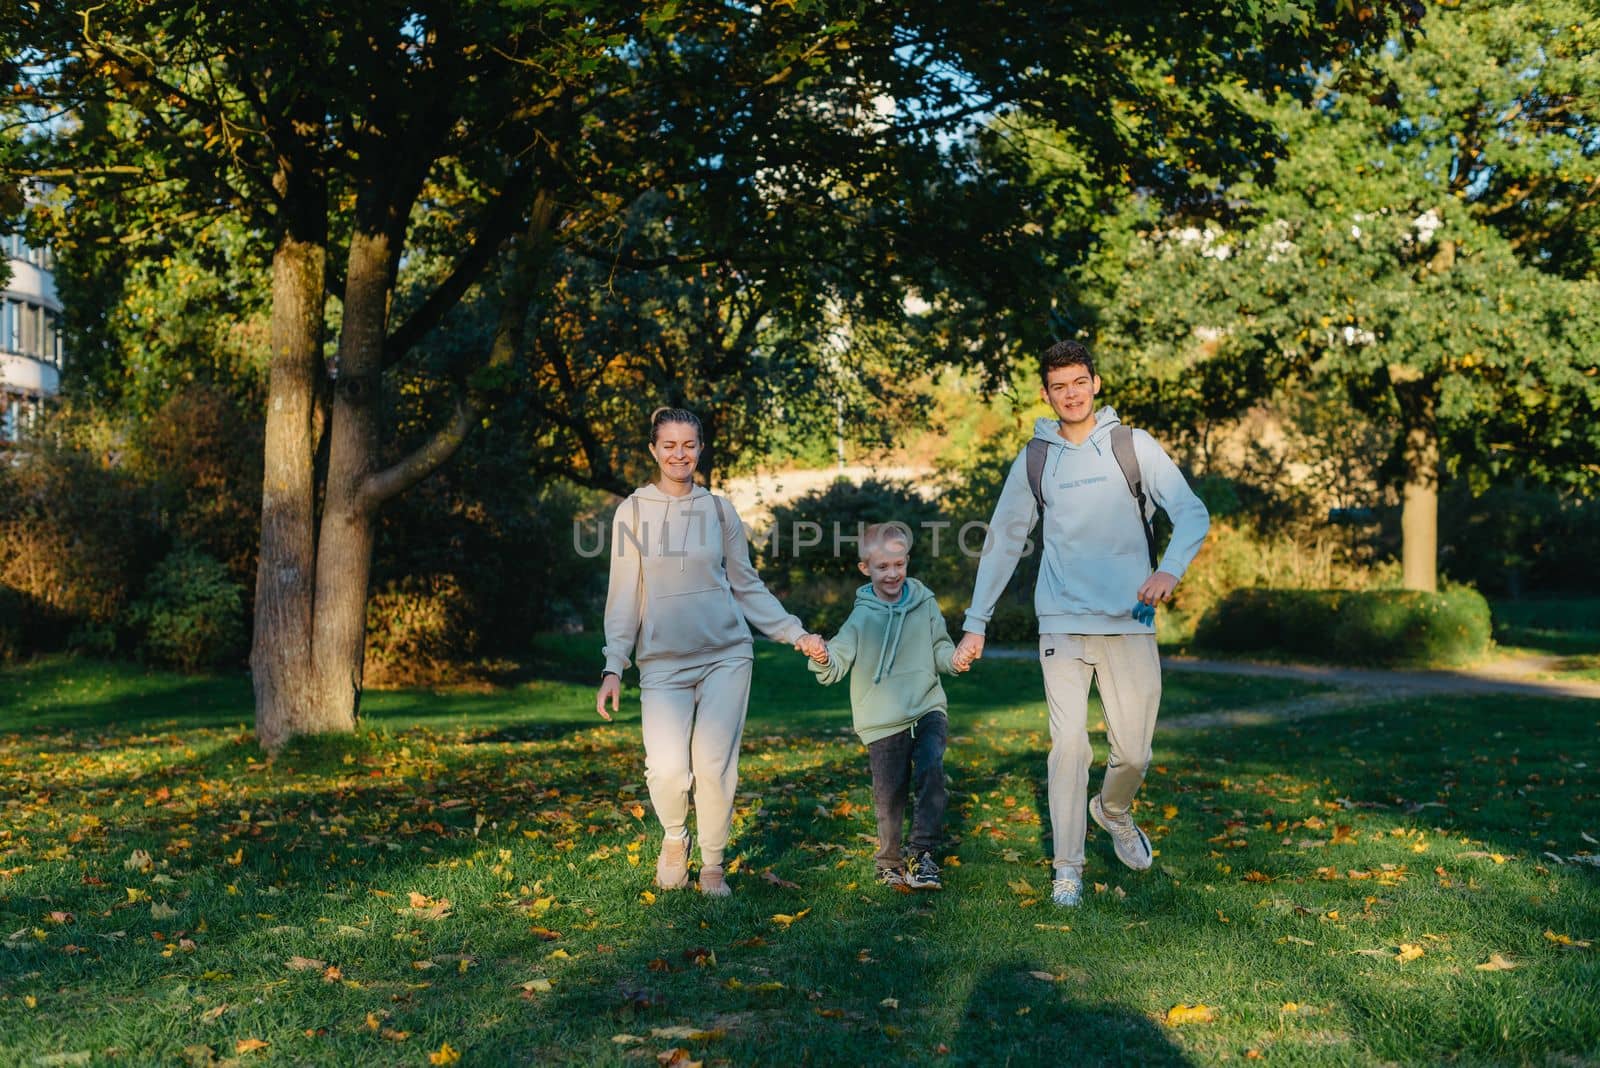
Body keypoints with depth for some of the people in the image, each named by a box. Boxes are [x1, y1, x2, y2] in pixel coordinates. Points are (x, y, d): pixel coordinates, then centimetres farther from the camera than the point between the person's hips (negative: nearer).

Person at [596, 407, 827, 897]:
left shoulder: (719, 509, 9)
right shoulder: (634, 511, 4)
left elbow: (747, 586, 14)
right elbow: (624, 594, 4)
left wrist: (797, 634, 9)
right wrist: (614, 665, -3)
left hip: (726, 654, 1)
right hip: (663, 660, -1)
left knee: (714, 765, -6)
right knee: (668, 769, -15)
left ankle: (713, 865, 16)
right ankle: (674, 839, 17)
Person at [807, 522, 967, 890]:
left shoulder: (925, 604, 2)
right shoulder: (863, 616, -3)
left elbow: (940, 648, 11)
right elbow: (838, 663, -6)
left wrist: (954, 659, -11)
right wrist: (823, 659, -28)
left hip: (927, 710, 1)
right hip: (883, 721, -1)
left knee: (931, 768, -22)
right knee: (889, 796, 4)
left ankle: (923, 854, -13)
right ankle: (890, 864, 25)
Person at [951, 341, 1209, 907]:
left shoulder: (1134, 446, 2)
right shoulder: (1034, 460, 7)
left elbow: (1193, 513, -5)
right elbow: (1003, 540, 13)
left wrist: (1170, 569, -26)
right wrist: (976, 621, 10)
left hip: (1130, 622, 0)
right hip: (1063, 621, 0)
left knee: (1133, 751, 3)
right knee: (1069, 743, -9)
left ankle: (1113, 811, 36)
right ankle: (1067, 867, 3)